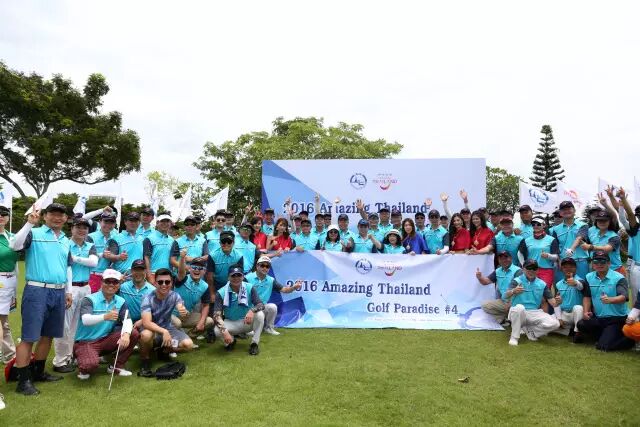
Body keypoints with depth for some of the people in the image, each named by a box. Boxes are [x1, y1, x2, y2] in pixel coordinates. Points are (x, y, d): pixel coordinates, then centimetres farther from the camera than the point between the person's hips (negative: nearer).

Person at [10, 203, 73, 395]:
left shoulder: (66, 241, 15)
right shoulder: (34, 233, -3)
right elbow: (15, 245, -22)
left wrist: (68, 291, 18)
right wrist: (30, 223, -26)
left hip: (59, 293, 6)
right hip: (37, 291, -6)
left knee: (48, 335, 14)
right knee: (29, 337, -3)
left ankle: (38, 372, 27)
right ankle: (23, 380, 5)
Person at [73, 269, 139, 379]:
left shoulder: (121, 302, 3)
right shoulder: (89, 299, -11)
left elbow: (127, 320, -13)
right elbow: (85, 320, -28)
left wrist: (126, 334, -36)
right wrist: (105, 317, -48)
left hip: (106, 340, 5)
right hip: (85, 342, -4)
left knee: (134, 333, -16)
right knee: (91, 364, -33)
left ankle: (117, 366, 1)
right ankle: (84, 369, 7)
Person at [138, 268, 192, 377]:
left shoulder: (174, 296, -10)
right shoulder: (148, 298, -21)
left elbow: (180, 306, -26)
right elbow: (146, 323, -32)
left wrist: (185, 313, -51)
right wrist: (164, 332, -47)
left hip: (168, 329, 3)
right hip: (152, 330, -3)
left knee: (188, 344, -21)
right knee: (146, 334, -39)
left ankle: (164, 351, 10)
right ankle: (145, 360, -8)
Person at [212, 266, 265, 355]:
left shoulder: (249, 288, -11)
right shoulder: (221, 292, -13)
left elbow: (261, 305, -19)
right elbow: (216, 315, -21)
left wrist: (252, 311, -43)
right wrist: (224, 331, -38)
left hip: (247, 322, 0)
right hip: (230, 324, 0)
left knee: (260, 314, -30)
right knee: (217, 331, -31)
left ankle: (254, 343, -12)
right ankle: (231, 340, 4)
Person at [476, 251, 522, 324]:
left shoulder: (517, 271, -12)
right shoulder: (498, 271, 9)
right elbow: (486, 282, 8)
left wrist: (511, 303, -27)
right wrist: (480, 277, -16)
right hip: (502, 301, 6)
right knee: (485, 305, -7)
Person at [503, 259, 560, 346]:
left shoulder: (542, 284, 7)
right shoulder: (517, 281, -6)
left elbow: (550, 299, 2)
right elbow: (507, 295, -23)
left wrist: (557, 302, -23)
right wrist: (513, 291, -47)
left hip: (535, 313, 4)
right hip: (518, 312, -4)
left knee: (555, 323, -18)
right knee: (519, 307, -38)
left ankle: (529, 330, 3)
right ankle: (514, 337, -21)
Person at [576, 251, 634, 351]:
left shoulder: (619, 278, -12)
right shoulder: (589, 277, 6)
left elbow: (623, 297, -26)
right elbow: (587, 296, 11)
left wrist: (610, 300, -46)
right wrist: (586, 312, -4)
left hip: (617, 318, -6)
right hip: (598, 318, 6)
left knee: (603, 346, -17)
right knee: (581, 324, -19)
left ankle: (628, 339, 12)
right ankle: (605, 336, 7)